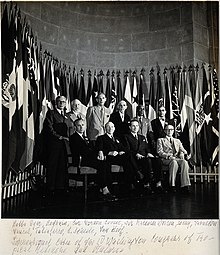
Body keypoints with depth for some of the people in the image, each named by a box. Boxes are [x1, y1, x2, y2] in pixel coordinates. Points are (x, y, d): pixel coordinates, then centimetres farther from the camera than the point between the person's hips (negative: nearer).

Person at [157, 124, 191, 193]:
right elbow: (159, 152, 2)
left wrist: (183, 154, -8)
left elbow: (182, 150, 17)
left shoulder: (177, 141, 30)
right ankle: (172, 185, -35)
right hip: (166, 159, -3)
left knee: (184, 162, -32)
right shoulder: (160, 140, 17)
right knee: (174, 162, -38)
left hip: (177, 158, 3)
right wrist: (168, 156, -15)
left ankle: (185, 185, -37)